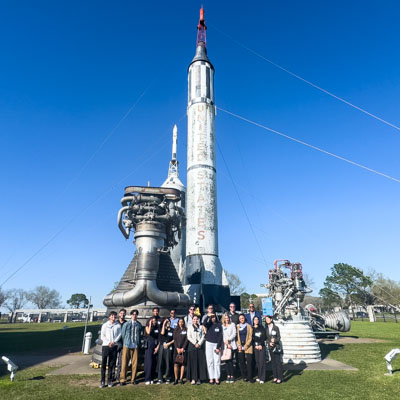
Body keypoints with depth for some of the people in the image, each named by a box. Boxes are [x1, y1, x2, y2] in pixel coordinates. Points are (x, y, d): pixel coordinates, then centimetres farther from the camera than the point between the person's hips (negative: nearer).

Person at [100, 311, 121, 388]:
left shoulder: (118, 325, 8)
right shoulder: (105, 325, 5)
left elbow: (119, 335, 4)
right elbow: (102, 336, 1)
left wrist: (114, 342, -11)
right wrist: (108, 342, -11)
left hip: (114, 346, 1)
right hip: (105, 346, -1)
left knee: (111, 364, 4)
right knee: (103, 363, -2)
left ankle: (109, 380, 13)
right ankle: (102, 381, 4)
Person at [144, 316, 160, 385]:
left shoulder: (157, 328, 11)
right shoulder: (147, 327, 2)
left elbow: (159, 338, 10)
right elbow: (148, 332, -20)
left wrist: (158, 347, 1)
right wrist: (150, 324, -14)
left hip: (155, 348, 4)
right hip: (149, 346, -4)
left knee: (153, 363, 5)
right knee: (148, 362, -7)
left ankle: (151, 378, 14)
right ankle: (147, 379, -1)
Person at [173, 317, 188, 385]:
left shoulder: (186, 330, 4)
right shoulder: (175, 330, 9)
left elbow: (186, 340, 0)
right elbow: (174, 340, 4)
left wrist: (183, 348, -8)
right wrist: (177, 348, -6)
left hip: (183, 349, -1)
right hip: (176, 348, 1)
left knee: (183, 363, 0)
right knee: (176, 364, -5)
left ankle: (181, 379, 8)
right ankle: (176, 379, 3)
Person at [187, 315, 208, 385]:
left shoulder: (201, 327, 11)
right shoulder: (190, 327, 7)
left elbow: (203, 336, 5)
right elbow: (189, 337, 0)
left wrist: (199, 343, -9)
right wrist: (195, 343, -9)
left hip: (200, 346, 1)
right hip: (192, 345, -1)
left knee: (200, 362, -1)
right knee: (193, 362, -3)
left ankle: (199, 378, 4)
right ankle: (193, 378, 1)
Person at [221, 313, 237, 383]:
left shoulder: (232, 324, 8)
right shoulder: (222, 326, 10)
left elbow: (234, 334, 1)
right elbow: (222, 336, 4)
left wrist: (228, 339, -9)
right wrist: (227, 343, -6)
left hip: (232, 345, -1)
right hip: (225, 345, 1)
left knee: (230, 360, -6)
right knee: (226, 361, 0)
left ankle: (232, 376, 1)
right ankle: (228, 375, 7)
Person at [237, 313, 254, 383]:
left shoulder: (249, 326, 3)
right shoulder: (237, 327, 9)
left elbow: (250, 337, -1)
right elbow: (236, 337, 8)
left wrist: (245, 346, -8)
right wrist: (239, 345, -5)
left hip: (248, 346, -2)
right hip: (240, 347, 2)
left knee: (249, 362, -5)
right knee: (242, 362, 2)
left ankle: (250, 377, 5)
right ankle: (244, 377, 14)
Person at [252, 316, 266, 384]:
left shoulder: (262, 328, 9)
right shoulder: (251, 328, 9)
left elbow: (263, 337, 1)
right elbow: (251, 338, 2)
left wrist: (260, 345, -8)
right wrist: (255, 345, -8)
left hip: (262, 346, -1)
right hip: (255, 346, 1)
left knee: (261, 362, -7)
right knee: (257, 362, -1)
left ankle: (262, 378, -4)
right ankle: (258, 376, 9)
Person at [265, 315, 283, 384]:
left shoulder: (276, 327, -7)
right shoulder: (266, 328, 5)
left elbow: (279, 337, -6)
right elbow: (266, 338, 6)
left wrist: (274, 340, -23)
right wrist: (269, 342, -12)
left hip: (276, 346, -4)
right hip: (270, 347, 4)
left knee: (278, 362, -3)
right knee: (273, 362, 9)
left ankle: (280, 378, 5)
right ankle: (275, 377, 18)